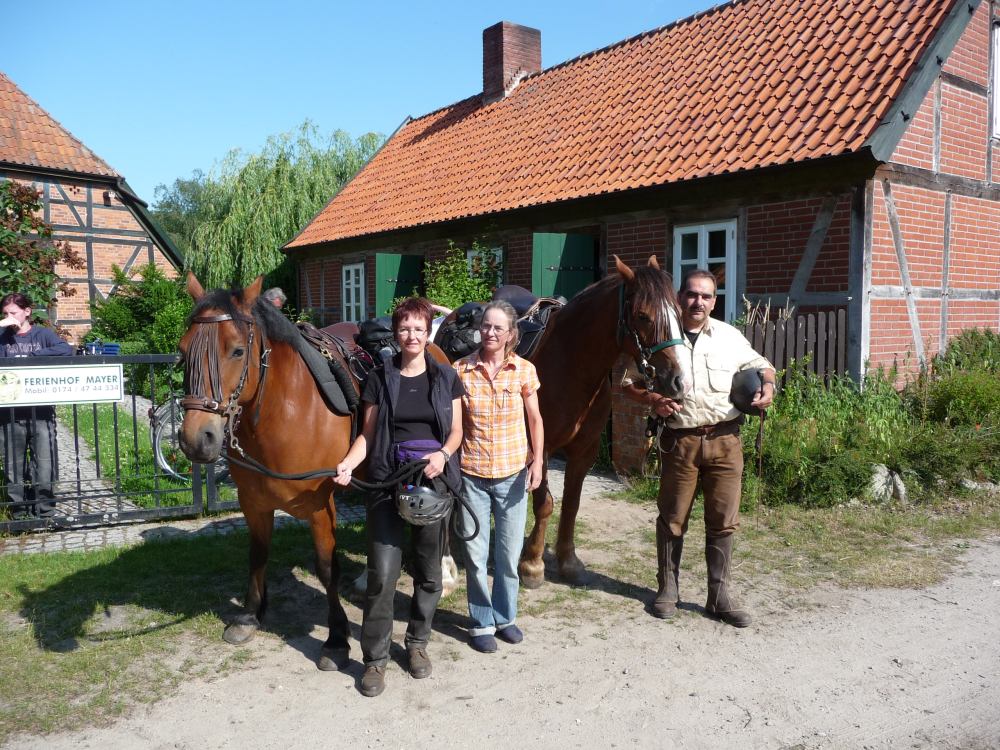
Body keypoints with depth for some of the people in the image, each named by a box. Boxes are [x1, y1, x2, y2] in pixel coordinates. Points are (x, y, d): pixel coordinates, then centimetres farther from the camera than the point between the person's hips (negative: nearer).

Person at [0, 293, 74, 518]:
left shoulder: (42, 334, 4)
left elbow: (66, 350, -12)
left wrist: (32, 356, -16)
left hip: (40, 408, -2)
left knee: (44, 459, -1)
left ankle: (44, 509, 8)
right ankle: (19, 509, 16)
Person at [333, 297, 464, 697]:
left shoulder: (446, 378, 6)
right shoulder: (380, 378, 4)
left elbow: (456, 431, 7)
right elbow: (367, 434, 4)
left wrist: (443, 454, -13)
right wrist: (347, 464, -13)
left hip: (434, 480, 1)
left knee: (429, 571, 11)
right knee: (382, 572, -5)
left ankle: (418, 642, 32)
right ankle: (375, 657, 11)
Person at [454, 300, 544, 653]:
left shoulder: (524, 370, -4)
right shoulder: (461, 370, -6)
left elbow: (535, 419, 3)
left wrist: (537, 461, -6)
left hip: (513, 474, 1)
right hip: (472, 475, -1)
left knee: (509, 553, 13)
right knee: (475, 555, 8)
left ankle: (505, 616, 34)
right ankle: (482, 622, 27)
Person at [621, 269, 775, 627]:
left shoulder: (730, 336, 7)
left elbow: (762, 366, 21)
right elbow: (628, 383, 5)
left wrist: (767, 385, -2)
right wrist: (652, 399, -14)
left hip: (724, 440, 2)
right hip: (680, 440, -2)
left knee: (723, 521, 6)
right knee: (672, 520, 8)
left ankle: (720, 596, 19)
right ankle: (667, 589, 25)